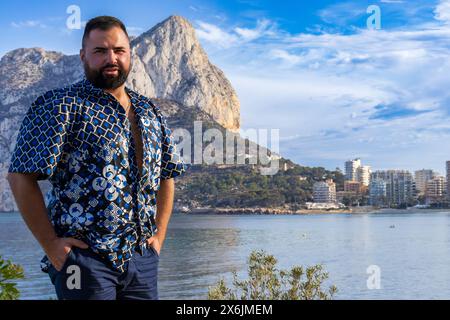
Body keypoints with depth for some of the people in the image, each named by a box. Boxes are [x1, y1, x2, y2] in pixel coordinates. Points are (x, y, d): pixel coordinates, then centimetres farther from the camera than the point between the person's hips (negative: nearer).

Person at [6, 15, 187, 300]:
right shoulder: (61, 106, -8)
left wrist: (159, 235, 11)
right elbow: (21, 177, -12)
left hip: (143, 259, 6)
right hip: (84, 260, -5)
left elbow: (166, 175, 19)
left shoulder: (150, 112, 12)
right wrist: (51, 244, -14)